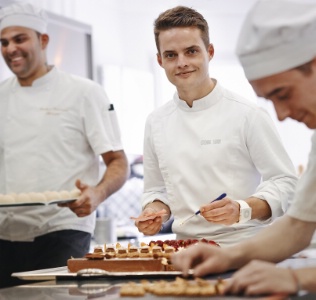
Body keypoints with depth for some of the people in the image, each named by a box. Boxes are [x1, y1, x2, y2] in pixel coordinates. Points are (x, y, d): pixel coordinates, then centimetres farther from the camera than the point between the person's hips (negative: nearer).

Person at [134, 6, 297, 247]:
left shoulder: (248, 115, -3)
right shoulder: (156, 123, 11)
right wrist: (156, 210, 1)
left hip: (243, 246, -4)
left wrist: (243, 210, -17)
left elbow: (285, 182, -2)